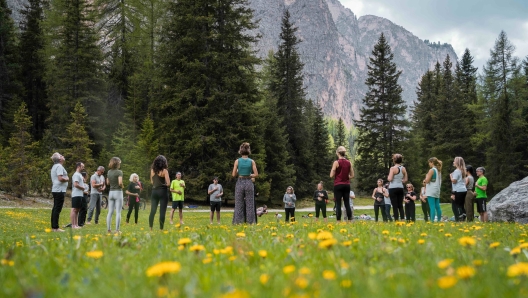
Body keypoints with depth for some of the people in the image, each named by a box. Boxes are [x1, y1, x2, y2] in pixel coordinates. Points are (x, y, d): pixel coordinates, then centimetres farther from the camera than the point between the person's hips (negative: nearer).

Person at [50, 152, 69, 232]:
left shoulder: (54, 166, 20)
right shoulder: (59, 166, -13)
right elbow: (60, 178, -23)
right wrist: (67, 179, -6)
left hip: (55, 190, 11)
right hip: (59, 190, -10)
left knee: (55, 208, 12)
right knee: (57, 209, -10)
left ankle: (53, 226, 15)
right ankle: (55, 227, -10)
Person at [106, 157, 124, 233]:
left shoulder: (109, 172, 7)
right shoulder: (119, 172, -13)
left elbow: (107, 182, 15)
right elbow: (120, 182, -22)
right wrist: (122, 186, -3)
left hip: (111, 192, 6)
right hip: (118, 192, -6)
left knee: (110, 212, 10)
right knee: (118, 212, -2)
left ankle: (108, 229, 11)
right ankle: (117, 230, -3)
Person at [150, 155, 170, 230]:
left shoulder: (152, 170, 6)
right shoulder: (164, 170, -8)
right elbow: (168, 183, -13)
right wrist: (165, 184, 7)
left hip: (154, 191, 5)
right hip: (163, 191, -5)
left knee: (152, 211, 9)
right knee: (162, 211, -1)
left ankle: (150, 229, 9)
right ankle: (161, 229, -2)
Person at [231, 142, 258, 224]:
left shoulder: (237, 161, -3)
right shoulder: (252, 161, -2)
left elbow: (234, 174, -3)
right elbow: (256, 174, -5)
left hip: (240, 183, 0)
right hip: (249, 183, 0)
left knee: (239, 205, 6)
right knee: (250, 205, 5)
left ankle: (238, 222, 4)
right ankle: (250, 222, 4)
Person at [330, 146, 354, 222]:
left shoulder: (336, 162, -10)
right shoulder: (349, 163, 5)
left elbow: (331, 175, -10)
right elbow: (352, 176, 6)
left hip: (338, 185, -4)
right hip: (347, 185, 4)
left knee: (338, 204, -2)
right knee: (347, 203, 8)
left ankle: (338, 222, -4)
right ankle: (350, 221, 6)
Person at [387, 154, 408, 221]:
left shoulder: (393, 168, -12)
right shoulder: (403, 169, 5)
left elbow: (390, 179, -17)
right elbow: (405, 180, 7)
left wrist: (388, 177, 4)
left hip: (393, 188, -5)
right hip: (400, 188, 5)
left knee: (395, 206, -2)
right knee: (400, 206, 11)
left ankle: (396, 220, -2)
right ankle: (402, 220, 7)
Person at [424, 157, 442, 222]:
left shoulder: (431, 170, -11)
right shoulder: (438, 170, 14)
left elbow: (427, 180, -15)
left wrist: (426, 176, 5)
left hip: (431, 191, -8)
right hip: (437, 190, 8)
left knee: (432, 207, -11)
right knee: (437, 206, 11)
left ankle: (432, 221, -15)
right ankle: (439, 220, 14)